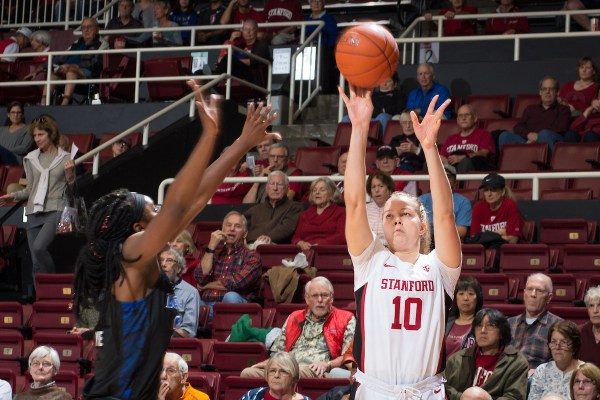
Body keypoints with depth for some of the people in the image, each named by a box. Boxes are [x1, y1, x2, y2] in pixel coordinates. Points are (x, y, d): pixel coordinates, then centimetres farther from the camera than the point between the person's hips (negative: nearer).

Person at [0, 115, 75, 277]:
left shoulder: (65, 159, 3)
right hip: (34, 212, 5)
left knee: (39, 247, -26)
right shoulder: (31, 159, 12)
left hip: (55, 211, -5)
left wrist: (70, 175, -13)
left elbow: (72, 191, 5)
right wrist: (13, 196, 7)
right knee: (36, 263, 2)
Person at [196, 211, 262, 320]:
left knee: (231, 296, -37)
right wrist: (211, 247, 5)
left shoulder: (252, 256, 9)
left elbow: (236, 283, -7)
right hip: (206, 304, 2)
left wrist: (207, 286, 7)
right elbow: (201, 279, 5)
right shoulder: (213, 253, 23)